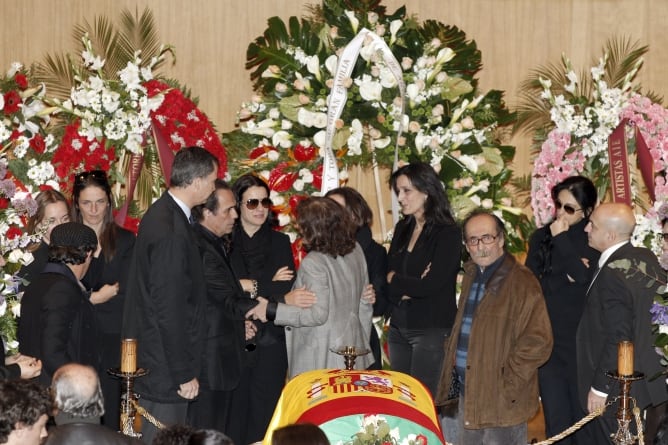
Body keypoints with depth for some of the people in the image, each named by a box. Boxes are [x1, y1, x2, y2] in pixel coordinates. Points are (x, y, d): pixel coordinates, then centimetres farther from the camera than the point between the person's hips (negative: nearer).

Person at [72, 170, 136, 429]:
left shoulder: (125, 240, 7)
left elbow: (127, 295, 1)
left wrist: (87, 300, -7)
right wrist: (96, 297, -11)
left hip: (112, 340, 0)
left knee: (110, 414, -1)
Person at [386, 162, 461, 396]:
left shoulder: (448, 233, -9)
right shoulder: (403, 228, 12)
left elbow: (431, 285, -16)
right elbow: (386, 277, 6)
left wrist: (395, 280, -2)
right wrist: (410, 286, -13)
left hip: (432, 330, -7)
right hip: (399, 327, 7)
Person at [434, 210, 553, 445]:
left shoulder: (521, 282, -14)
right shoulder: (471, 276, 12)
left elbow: (538, 342, -19)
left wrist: (507, 386, -17)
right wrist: (454, 376, 13)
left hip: (502, 401, -8)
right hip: (468, 394, 8)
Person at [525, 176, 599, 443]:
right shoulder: (541, 237, 12)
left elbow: (585, 277, -16)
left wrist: (562, 239, -12)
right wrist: (563, 279, -8)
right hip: (548, 339, 3)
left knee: (583, 417, -1)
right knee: (556, 419, 3)